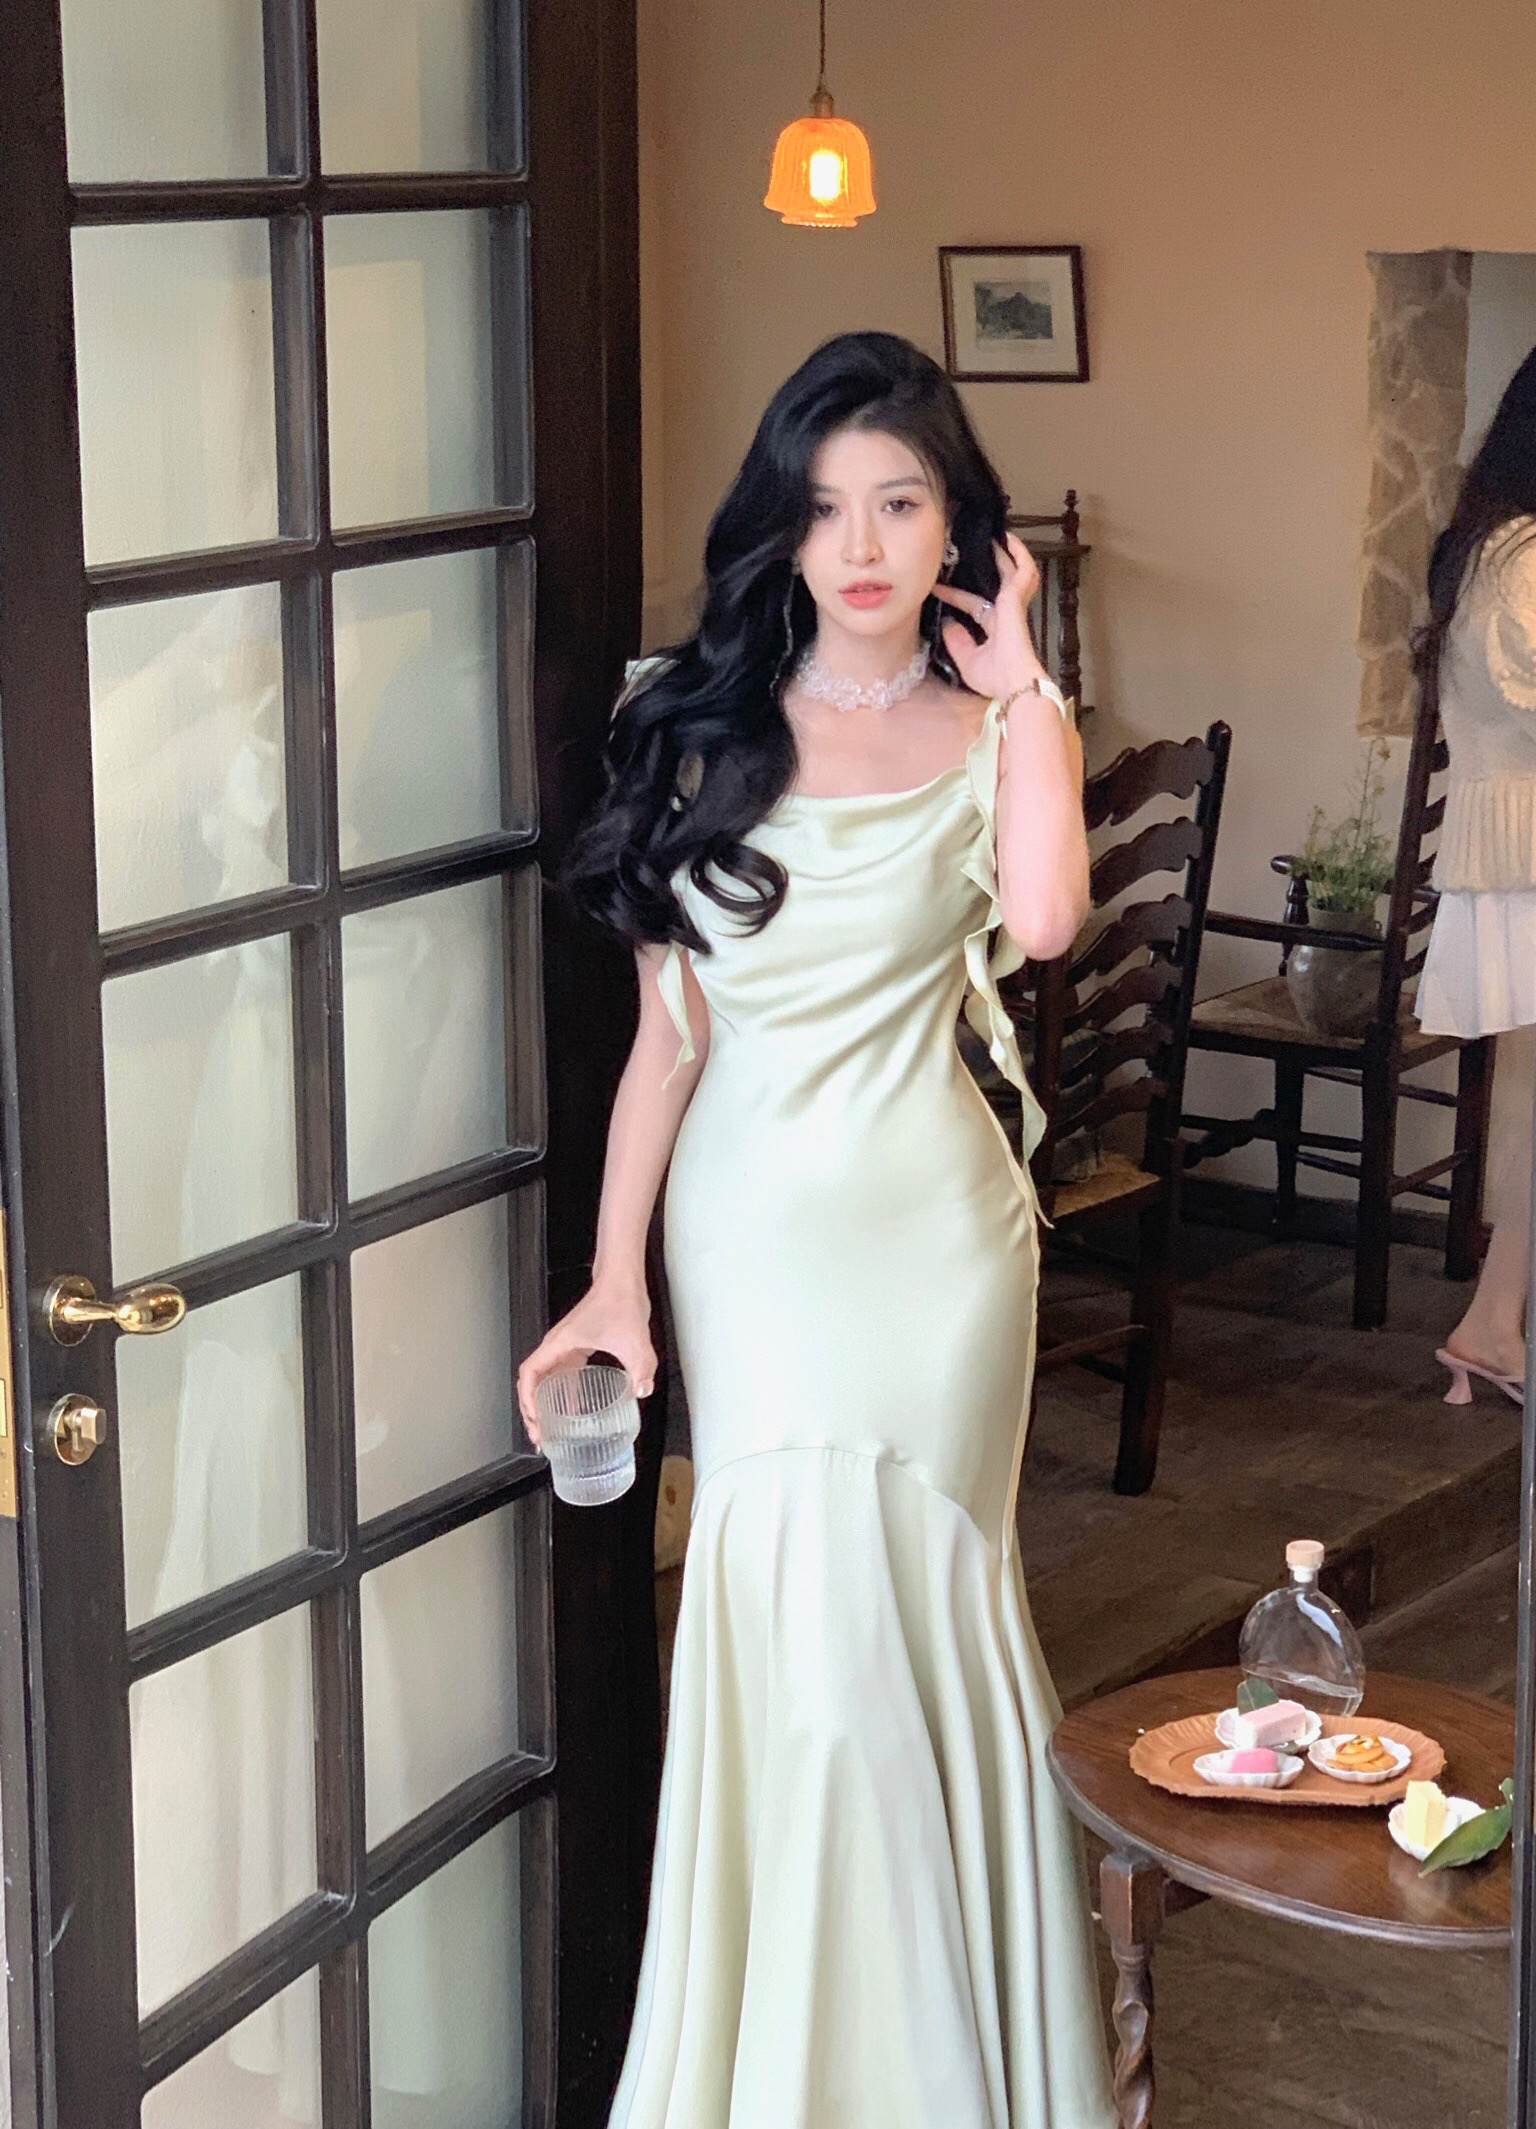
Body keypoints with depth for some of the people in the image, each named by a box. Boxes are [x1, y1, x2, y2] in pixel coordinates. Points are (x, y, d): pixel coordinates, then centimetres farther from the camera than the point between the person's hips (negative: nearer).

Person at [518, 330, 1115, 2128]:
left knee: (906, 1608, 6)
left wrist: (1016, 681, -13)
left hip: (932, 1233, -1)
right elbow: (668, 1029, 4)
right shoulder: (705, 730, 4)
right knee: (797, 1617, 1)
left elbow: (1038, 917, -23)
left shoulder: (996, 732, 0)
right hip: (747, 1233, 1)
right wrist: (615, 1276, -2)